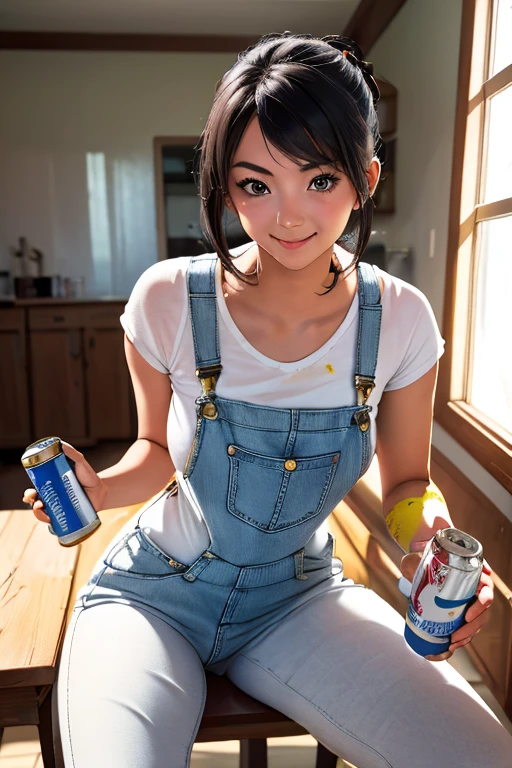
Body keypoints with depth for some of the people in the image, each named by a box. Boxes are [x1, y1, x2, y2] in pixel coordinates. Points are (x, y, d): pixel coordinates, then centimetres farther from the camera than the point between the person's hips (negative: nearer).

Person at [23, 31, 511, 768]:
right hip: (155, 594, -1)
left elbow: (407, 484, 0)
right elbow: (159, 449, 0)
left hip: (297, 597, 2)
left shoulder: (400, 320, -12)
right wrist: (102, 487, -20)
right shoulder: (168, 300, -16)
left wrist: (434, 534, -21)